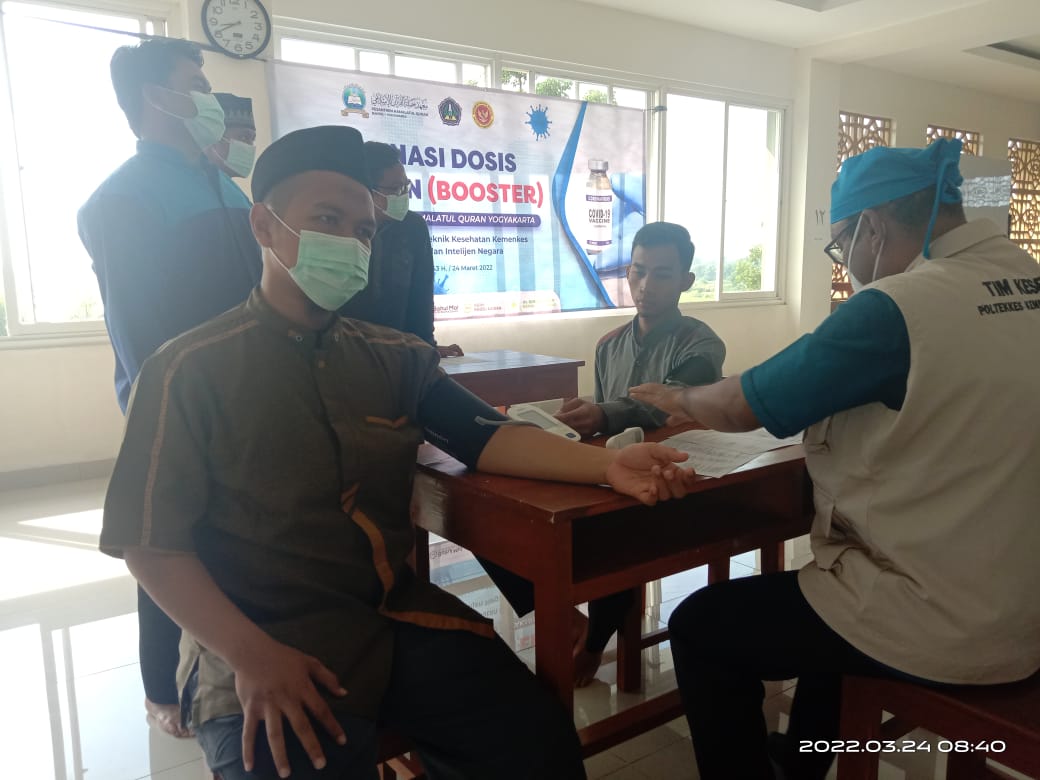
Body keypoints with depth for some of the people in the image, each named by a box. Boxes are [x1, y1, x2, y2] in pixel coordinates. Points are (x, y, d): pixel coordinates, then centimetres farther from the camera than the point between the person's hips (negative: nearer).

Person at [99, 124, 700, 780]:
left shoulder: (397, 359, 9)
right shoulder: (193, 369, -5)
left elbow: (486, 436, -2)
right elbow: (152, 543, -7)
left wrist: (606, 464, -19)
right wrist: (251, 655, -19)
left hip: (399, 616, 4)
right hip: (263, 638, -3)